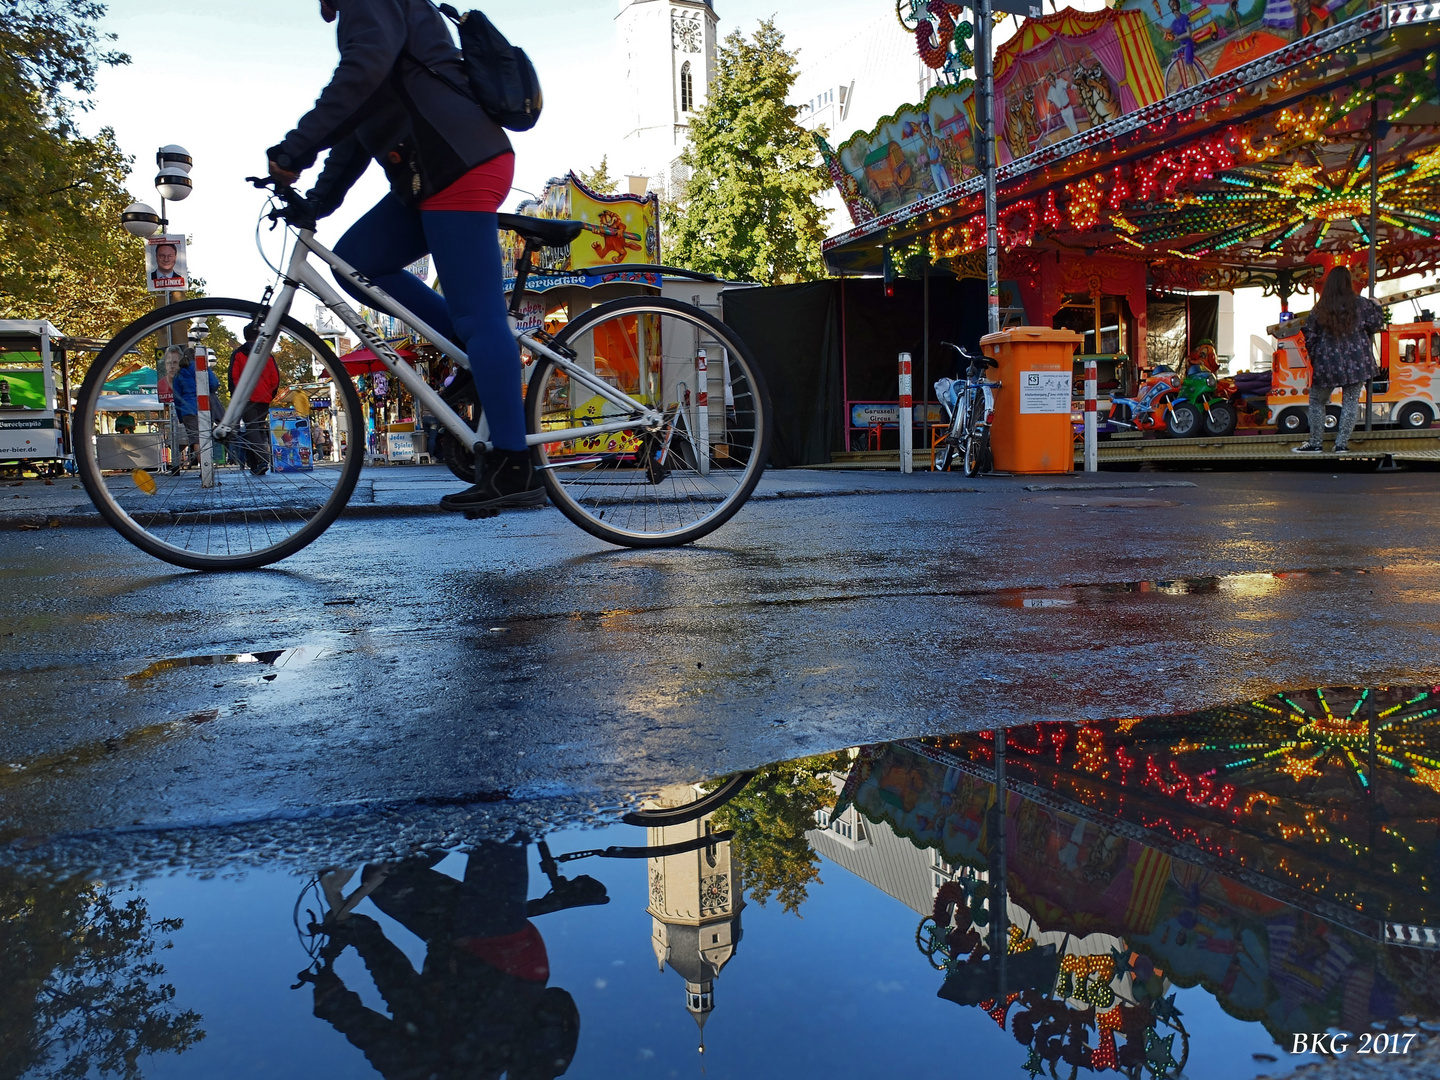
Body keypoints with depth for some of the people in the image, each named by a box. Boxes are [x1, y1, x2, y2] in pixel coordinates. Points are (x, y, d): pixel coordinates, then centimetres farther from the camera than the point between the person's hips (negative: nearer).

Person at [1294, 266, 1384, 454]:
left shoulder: (1320, 308, -4)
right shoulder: (1361, 304, -4)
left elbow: (1309, 336, 0)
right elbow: (1376, 325, 7)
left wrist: (1315, 357, 15)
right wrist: (1376, 306, 25)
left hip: (1328, 364, 0)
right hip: (1356, 363, 0)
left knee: (1317, 401, 14)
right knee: (1351, 401, 8)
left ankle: (1315, 443, 14)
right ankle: (1342, 444, 5)